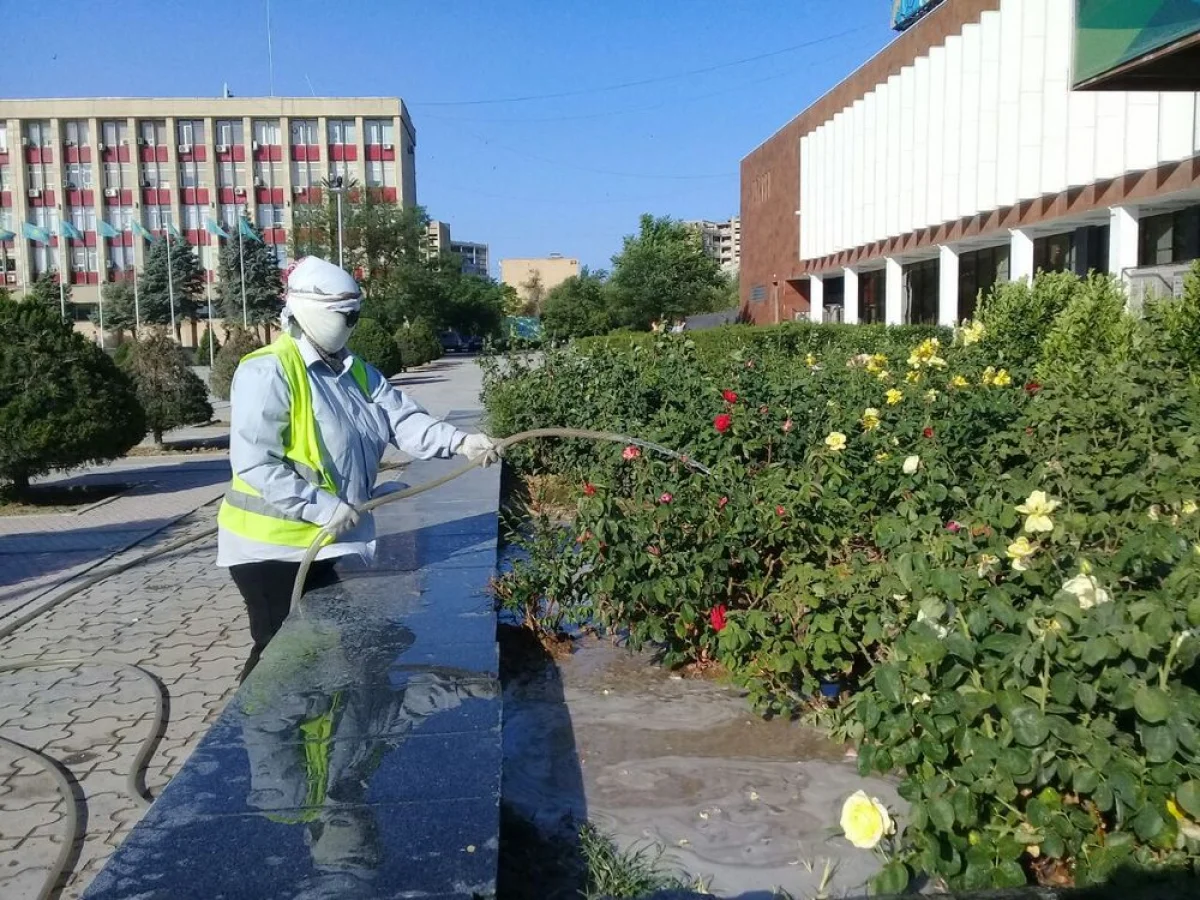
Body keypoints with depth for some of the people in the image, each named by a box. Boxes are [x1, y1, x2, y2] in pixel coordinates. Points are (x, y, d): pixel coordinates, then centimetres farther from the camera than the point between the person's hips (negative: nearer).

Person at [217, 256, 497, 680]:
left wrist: (460, 441, -20)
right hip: (272, 545, -8)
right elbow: (254, 462, -25)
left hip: (327, 540, 8)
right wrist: (323, 506, -28)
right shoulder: (268, 371, -19)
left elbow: (404, 420, -3)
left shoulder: (357, 372, 8)